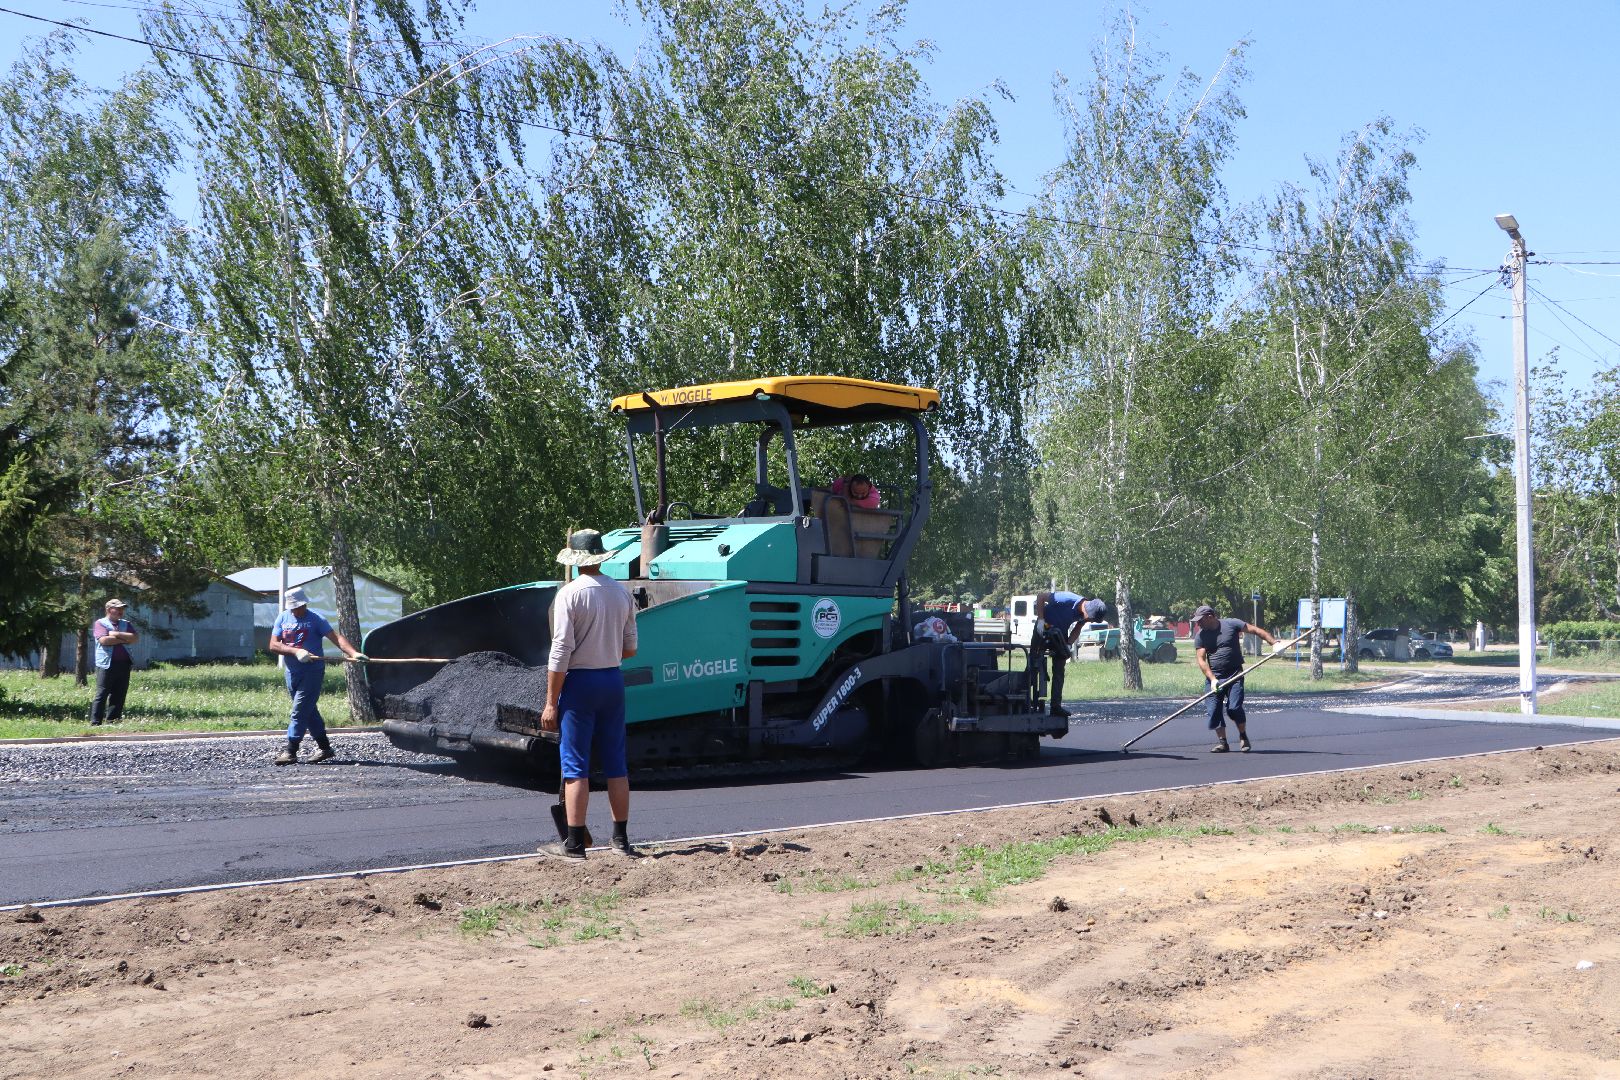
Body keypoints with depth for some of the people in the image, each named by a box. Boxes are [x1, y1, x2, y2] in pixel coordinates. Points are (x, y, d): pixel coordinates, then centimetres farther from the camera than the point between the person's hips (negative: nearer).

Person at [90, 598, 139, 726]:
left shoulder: (126, 624, 17)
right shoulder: (100, 623, 1)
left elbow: (136, 638, 2)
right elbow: (103, 640, -15)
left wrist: (117, 634, -9)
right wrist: (124, 639, -6)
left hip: (123, 664, 5)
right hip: (106, 664, -5)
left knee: (119, 695, 4)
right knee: (101, 694, -5)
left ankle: (112, 722, 10)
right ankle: (95, 723, -4)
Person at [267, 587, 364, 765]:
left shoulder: (315, 618, -7)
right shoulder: (283, 618, 5)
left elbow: (336, 637, -16)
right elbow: (273, 645, -3)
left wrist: (353, 653, -32)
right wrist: (296, 651, -19)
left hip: (312, 672, -5)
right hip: (292, 672, 5)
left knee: (299, 712, -10)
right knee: (310, 712, 12)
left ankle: (291, 752, -7)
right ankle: (324, 748, 20)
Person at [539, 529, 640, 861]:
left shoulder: (570, 594, -11)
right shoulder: (622, 593, 6)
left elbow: (561, 652, -14)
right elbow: (630, 649, 11)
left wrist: (551, 702, -10)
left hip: (580, 683, -5)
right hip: (614, 681, 5)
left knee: (575, 766, -1)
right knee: (615, 765, 11)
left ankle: (574, 843, 0)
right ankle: (621, 840, 16)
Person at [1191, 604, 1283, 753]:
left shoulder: (1231, 624, -3)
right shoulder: (1200, 636, 3)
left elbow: (1255, 630, -1)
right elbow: (1201, 660, -3)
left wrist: (1274, 643, -13)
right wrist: (1212, 679, -16)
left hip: (1235, 675, -3)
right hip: (1214, 677, 3)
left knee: (1234, 707, -14)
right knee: (1214, 710, -3)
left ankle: (1243, 737, 8)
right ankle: (1222, 742, 11)